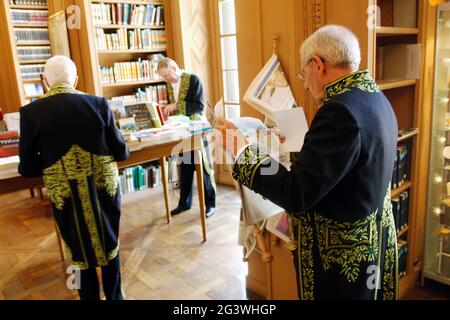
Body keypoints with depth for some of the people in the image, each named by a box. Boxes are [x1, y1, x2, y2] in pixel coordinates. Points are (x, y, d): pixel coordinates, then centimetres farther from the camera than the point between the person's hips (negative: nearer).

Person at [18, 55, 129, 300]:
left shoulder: (30, 112, -10)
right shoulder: (99, 104, -9)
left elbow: (27, 168, -4)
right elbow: (122, 152, -3)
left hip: (67, 196, -1)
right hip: (103, 189, 1)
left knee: (80, 250, 21)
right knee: (109, 244, 23)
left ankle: (91, 296, 38)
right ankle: (114, 295, 40)